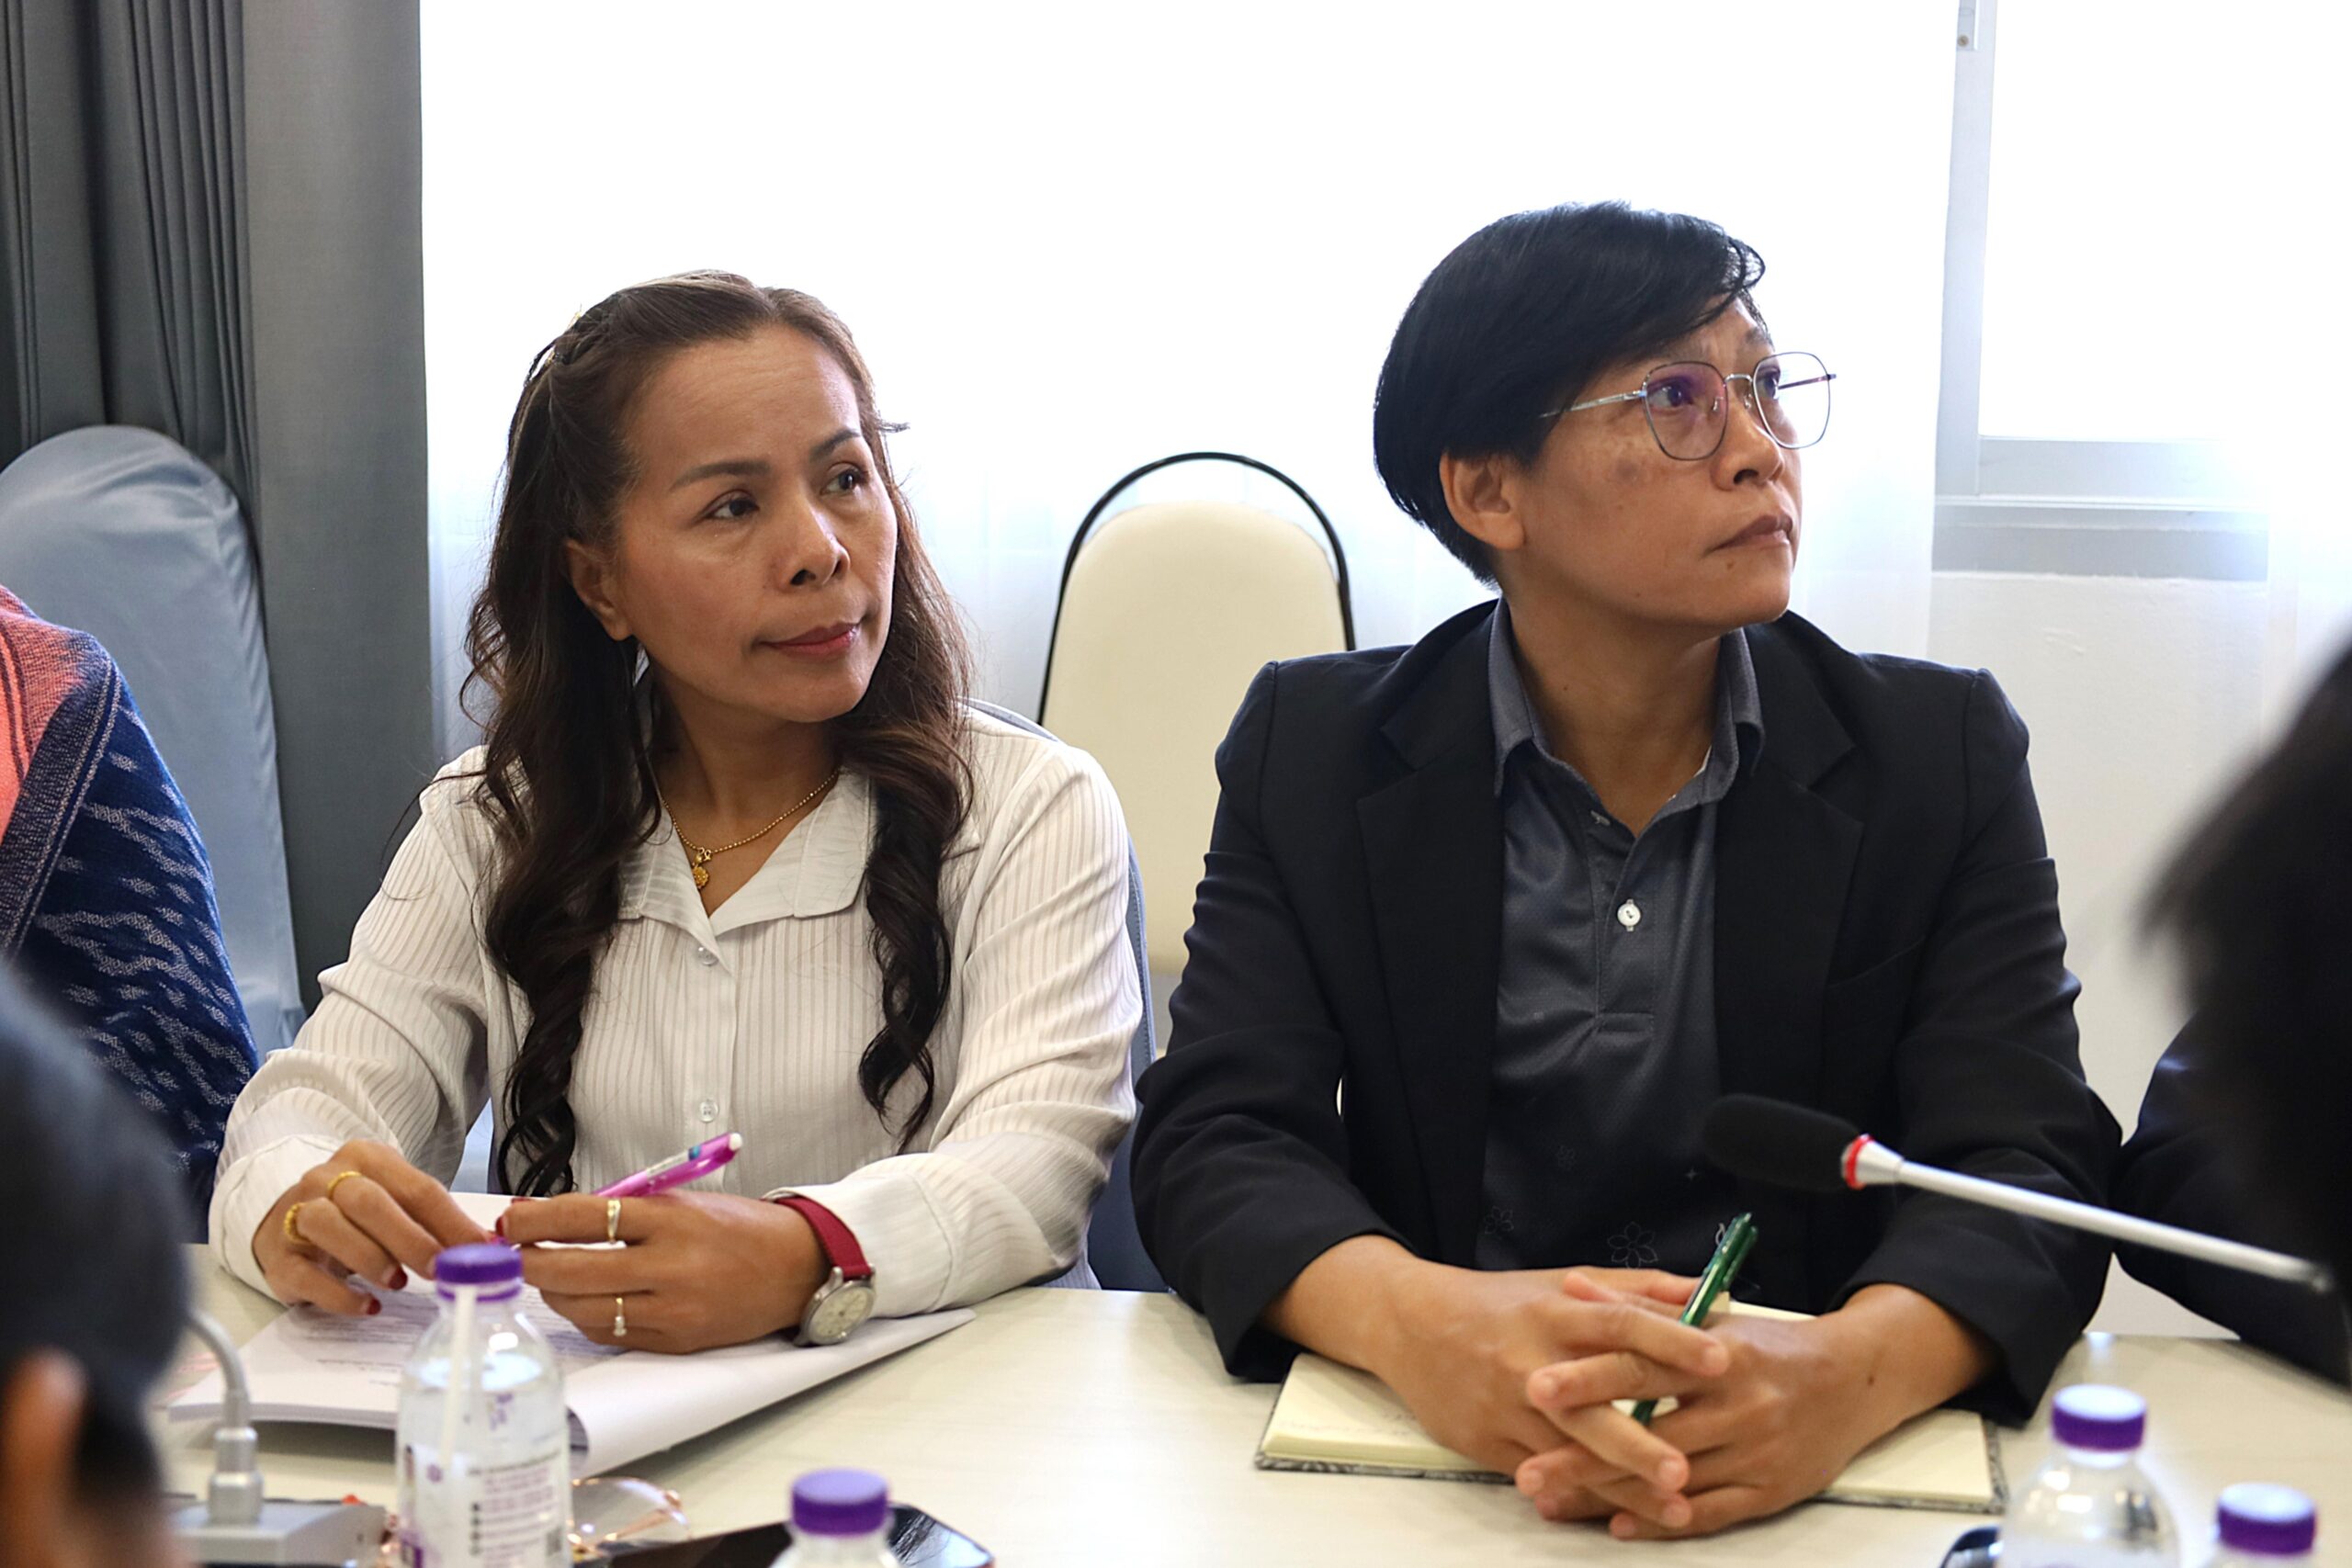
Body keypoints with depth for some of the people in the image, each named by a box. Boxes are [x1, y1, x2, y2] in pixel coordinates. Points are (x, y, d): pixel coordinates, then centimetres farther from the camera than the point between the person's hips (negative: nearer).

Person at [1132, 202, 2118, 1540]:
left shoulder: (1945, 753, 4)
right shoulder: (1316, 750, 3)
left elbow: (2029, 1159, -6)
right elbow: (1218, 1135, -5)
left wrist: (1852, 1368, -29)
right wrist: (1415, 1320, -28)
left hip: (1821, 1468, 1)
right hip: (1432, 1437, 0)